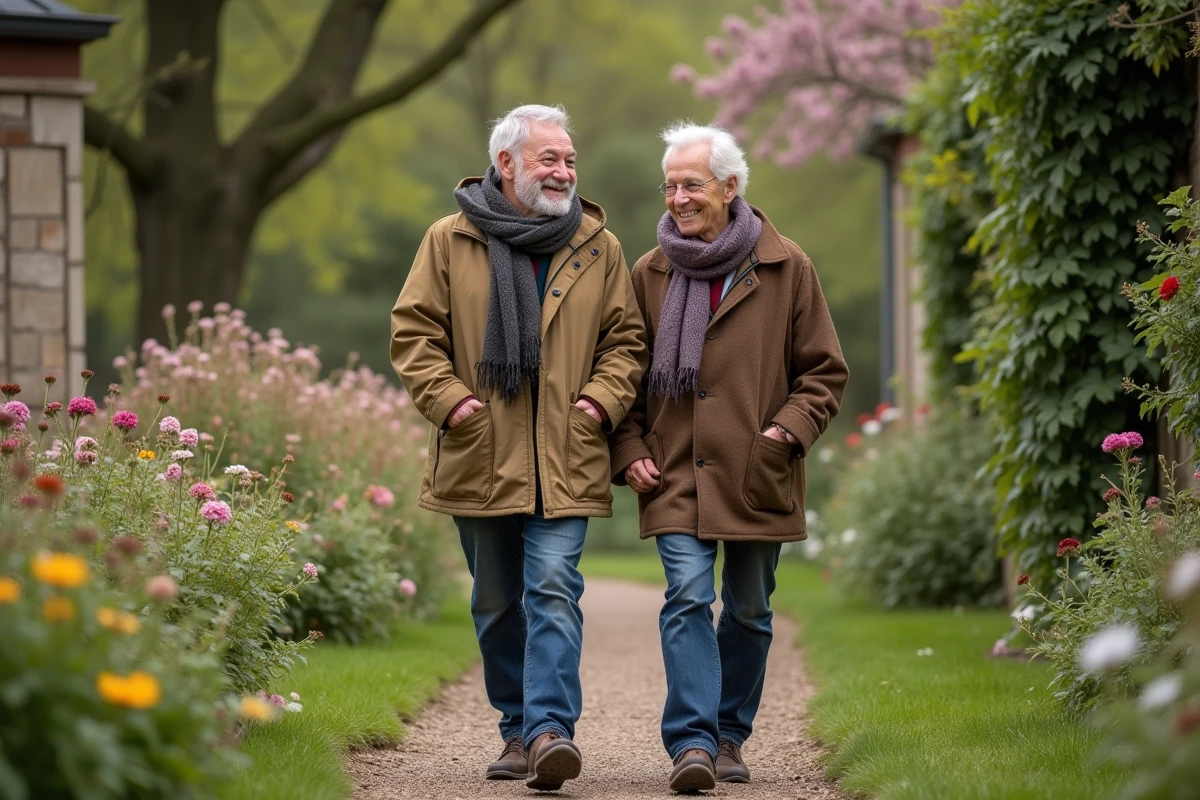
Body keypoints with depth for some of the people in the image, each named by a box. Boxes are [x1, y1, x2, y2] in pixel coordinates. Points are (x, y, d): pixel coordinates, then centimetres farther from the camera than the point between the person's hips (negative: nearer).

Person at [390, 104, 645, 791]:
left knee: (553, 590, -14)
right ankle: (519, 728, 20)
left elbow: (626, 339, 11)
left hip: (565, 461, -1)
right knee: (498, 603, 10)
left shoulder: (598, 248, 8)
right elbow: (415, 330, 4)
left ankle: (550, 728, -19)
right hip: (480, 459, 1)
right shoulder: (450, 241, 4)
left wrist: (603, 399, -5)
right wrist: (448, 398, -9)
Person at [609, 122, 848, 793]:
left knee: (750, 612, 9)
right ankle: (693, 743, -18)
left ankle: (730, 737, 24)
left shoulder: (786, 269, 2)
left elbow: (825, 372, 6)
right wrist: (630, 451, 0)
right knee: (688, 598, -15)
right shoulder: (650, 274, 7)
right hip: (675, 475, 0)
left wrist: (789, 429, -10)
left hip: (757, 478, 0)